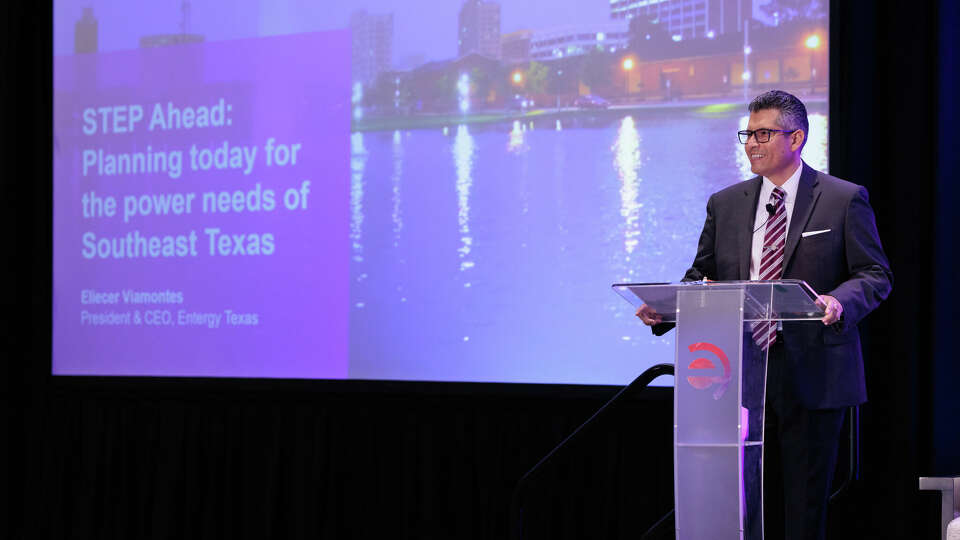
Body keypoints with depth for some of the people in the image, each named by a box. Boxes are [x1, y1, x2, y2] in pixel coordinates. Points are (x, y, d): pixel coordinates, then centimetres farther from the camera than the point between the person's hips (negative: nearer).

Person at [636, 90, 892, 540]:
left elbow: (875, 275, -2)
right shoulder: (725, 205, 14)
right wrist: (662, 310, -5)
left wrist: (840, 302, -23)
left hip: (811, 372, -4)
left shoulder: (843, 200, 2)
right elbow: (701, 277, 15)